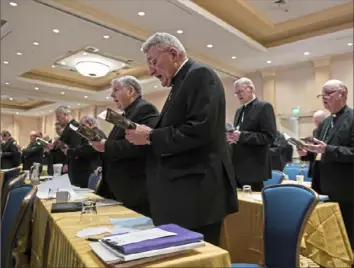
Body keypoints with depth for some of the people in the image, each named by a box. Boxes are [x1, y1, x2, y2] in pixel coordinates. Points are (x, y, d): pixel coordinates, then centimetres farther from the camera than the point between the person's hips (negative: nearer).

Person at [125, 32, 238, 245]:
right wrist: (148, 134, 2)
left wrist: (151, 136, -16)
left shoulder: (201, 75, -11)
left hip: (197, 192, -10)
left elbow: (200, 130, -24)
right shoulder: (182, 82, 18)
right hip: (181, 191, 10)